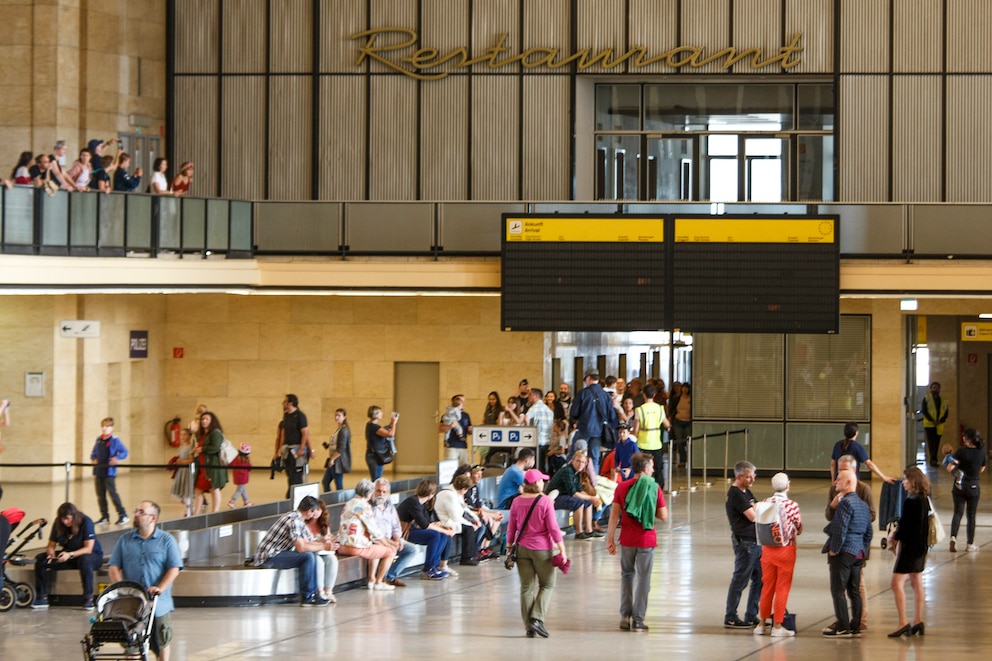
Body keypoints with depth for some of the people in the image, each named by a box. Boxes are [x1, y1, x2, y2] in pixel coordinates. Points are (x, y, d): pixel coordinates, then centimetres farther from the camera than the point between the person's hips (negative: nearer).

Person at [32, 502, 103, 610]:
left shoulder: (86, 522, -20)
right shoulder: (59, 524, -6)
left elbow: (88, 548, -25)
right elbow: (51, 544, -1)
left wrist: (70, 555, -41)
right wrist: (50, 552, -27)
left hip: (93, 556, -5)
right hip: (69, 556, 5)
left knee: (85, 560, -43)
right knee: (41, 559, -16)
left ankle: (88, 599, -33)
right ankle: (42, 598, -15)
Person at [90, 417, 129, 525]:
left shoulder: (115, 440, -5)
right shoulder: (99, 440, 12)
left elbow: (124, 452, -6)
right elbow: (93, 454, 22)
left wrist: (117, 458, -23)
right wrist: (94, 459, 1)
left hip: (109, 472, -7)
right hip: (98, 472, 7)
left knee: (112, 493, -10)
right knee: (100, 495, 8)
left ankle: (122, 515, -3)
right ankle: (104, 516, 16)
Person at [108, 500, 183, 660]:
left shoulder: (167, 540, 3)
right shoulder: (124, 540, 9)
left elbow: (174, 568, -4)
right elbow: (113, 566, 5)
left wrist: (160, 588, -19)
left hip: (159, 604, -1)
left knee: (162, 642, 6)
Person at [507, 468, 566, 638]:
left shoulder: (517, 502, 2)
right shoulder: (545, 502, -11)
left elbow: (511, 528, 6)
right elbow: (553, 528, -11)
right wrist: (562, 550, -7)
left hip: (522, 548, 4)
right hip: (542, 548, -4)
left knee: (527, 587, 8)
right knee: (547, 584, 10)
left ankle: (529, 627, 7)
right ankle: (537, 618, -7)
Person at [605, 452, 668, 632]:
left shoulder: (622, 487, 0)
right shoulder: (654, 488, -6)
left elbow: (614, 514, -3)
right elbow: (663, 516, -5)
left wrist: (610, 539, 1)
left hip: (627, 540, 2)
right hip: (646, 540, -2)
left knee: (627, 575, 18)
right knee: (643, 579, 5)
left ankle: (625, 616, 12)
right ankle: (638, 620, 5)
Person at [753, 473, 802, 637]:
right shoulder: (792, 505, -15)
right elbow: (799, 529, -3)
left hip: (767, 548, 4)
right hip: (786, 549, -4)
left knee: (767, 586, 15)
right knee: (782, 587, 4)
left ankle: (761, 623, 20)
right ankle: (777, 626, 5)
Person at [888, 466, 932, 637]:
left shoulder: (910, 501, -20)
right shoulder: (925, 499, 7)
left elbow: (905, 525, -19)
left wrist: (896, 537, -1)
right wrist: (898, 531, 11)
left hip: (910, 545, -10)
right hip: (921, 545, 10)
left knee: (897, 583, -8)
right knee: (917, 583, 15)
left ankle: (903, 623, -12)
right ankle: (918, 621, 20)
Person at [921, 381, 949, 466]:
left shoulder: (943, 400, 11)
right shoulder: (926, 398, 2)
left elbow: (946, 412, 8)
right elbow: (924, 410, -5)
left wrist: (940, 421, -9)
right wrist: (932, 420, -14)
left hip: (939, 425, 3)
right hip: (929, 424, -3)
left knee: (936, 443, 5)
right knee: (931, 442, -12)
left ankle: (933, 461, 11)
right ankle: (933, 459, -19)